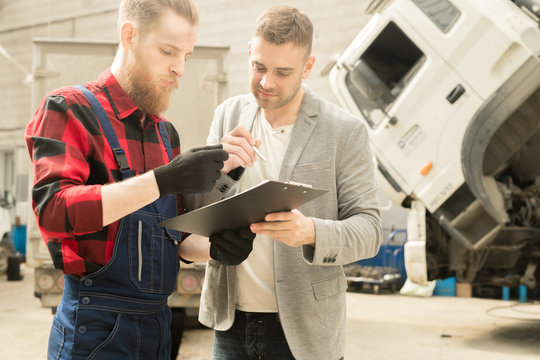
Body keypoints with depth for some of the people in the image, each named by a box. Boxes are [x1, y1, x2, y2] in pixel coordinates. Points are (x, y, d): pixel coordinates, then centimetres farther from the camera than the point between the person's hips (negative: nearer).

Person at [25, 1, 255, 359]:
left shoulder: (166, 134, 14)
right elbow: (53, 209, -22)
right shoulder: (68, 110, -6)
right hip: (96, 329, -6)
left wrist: (215, 244, -5)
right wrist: (163, 180, -27)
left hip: (158, 326, 7)